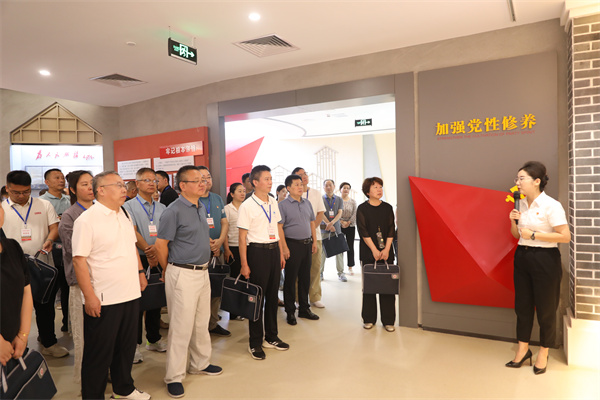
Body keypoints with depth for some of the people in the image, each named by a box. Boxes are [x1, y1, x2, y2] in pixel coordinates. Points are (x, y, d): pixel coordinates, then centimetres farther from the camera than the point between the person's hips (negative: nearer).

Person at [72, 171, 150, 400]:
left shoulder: (124, 215, 9)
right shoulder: (87, 220, -14)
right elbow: (79, 260, -17)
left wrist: (140, 272, 14)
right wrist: (89, 296, -19)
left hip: (131, 294, 7)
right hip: (103, 300, -7)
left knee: (126, 346, 21)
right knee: (99, 353, 8)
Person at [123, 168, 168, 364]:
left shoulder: (161, 208, 11)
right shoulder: (129, 206, -1)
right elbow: (133, 232, -13)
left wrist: (156, 249, -17)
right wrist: (148, 249, -23)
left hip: (157, 260, 4)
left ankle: (154, 339, 26)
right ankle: (134, 344, 12)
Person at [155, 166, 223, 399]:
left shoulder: (201, 208, 10)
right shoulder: (174, 211, -16)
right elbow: (160, 245, -13)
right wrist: (169, 271, -1)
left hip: (203, 272, 8)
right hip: (183, 274, -8)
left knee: (202, 322, 18)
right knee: (181, 326, 0)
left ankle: (200, 364, 35)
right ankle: (174, 377, 15)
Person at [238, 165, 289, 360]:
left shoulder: (273, 203, 10)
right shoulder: (247, 206, -10)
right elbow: (242, 237, -10)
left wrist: (281, 253, 12)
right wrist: (244, 264, -13)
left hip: (274, 250, 6)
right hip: (257, 251, -6)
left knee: (272, 295, 13)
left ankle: (271, 337, 28)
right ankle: (255, 343, 16)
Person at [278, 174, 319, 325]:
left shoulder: (307, 203, 12)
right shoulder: (283, 205, -7)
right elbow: (279, 227, -12)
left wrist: (314, 241, 10)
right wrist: (285, 248, -17)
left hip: (307, 244, 6)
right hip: (292, 245, -6)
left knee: (305, 278, 13)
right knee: (290, 279, 2)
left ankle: (304, 309, 25)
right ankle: (290, 312, 13)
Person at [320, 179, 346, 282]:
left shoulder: (339, 199, 11)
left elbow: (340, 213, 0)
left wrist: (332, 223, -16)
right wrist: (329, 224, -14)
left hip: (336, 227, 2)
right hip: (323, 228, -1)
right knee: (322, 250, 0)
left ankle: (341, 273, 8)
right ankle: (320, 272, 12)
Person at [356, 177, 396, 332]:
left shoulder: (387, 208, 7)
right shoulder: (362, 209, -1)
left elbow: (391, 230, 3)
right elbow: (363, 232, -7)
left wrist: (386, 249, -8)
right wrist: (375, 250, -13)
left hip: (386, 253, 2)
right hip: (368, 253, -2)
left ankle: (388, 320, 12)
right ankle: (369, 319, 16)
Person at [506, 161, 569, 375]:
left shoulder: (551, 205, -14)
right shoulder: (521, 204, 6)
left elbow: (565, 236, -18)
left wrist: (533, 234, -19)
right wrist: (514, 222, -5)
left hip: (545, 259, -6)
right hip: (522, 256, 6)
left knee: (545, 308, 7)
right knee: (522, 305, 12)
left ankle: (543, 353, 25)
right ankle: (523, 349, 26)